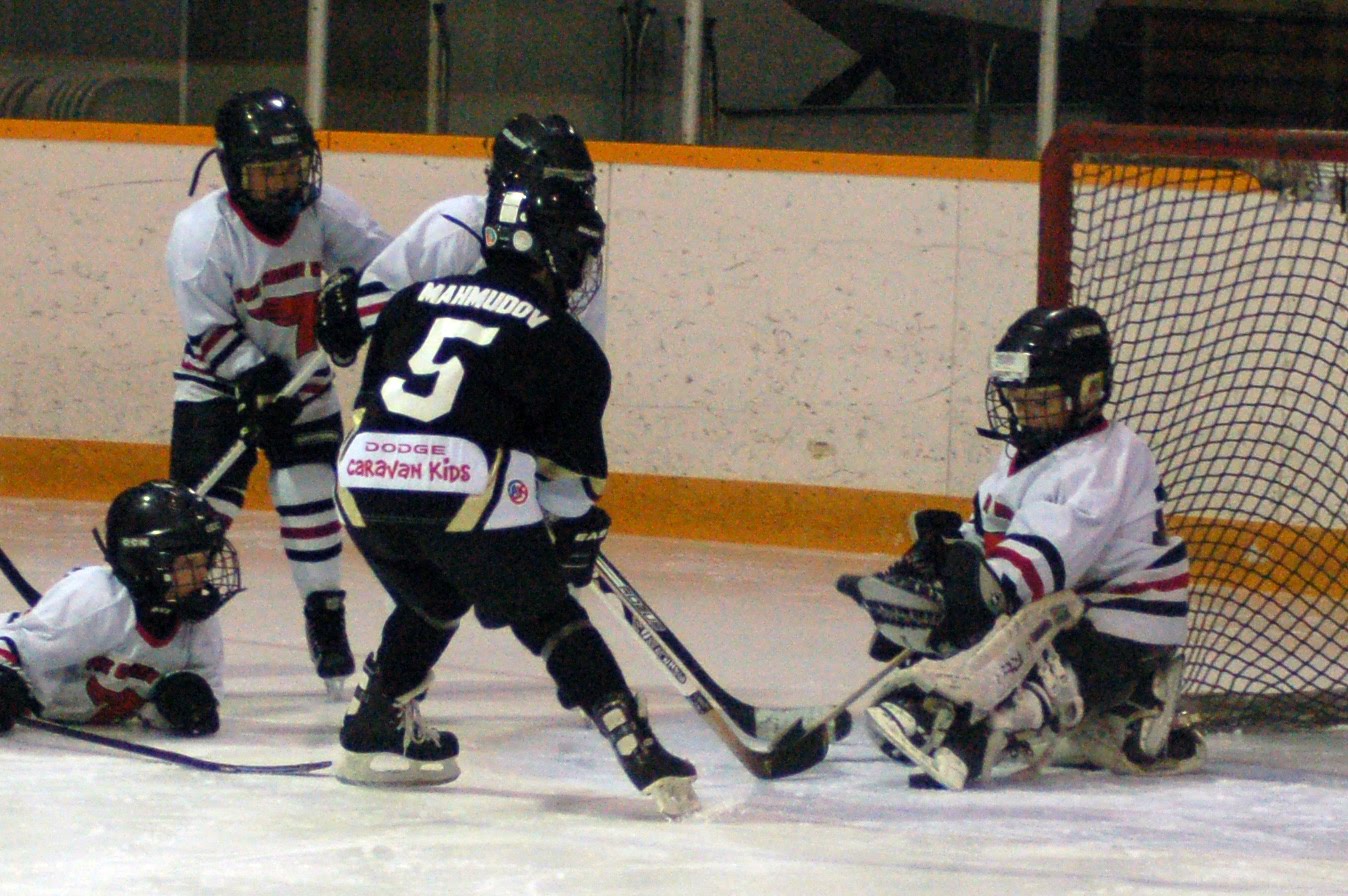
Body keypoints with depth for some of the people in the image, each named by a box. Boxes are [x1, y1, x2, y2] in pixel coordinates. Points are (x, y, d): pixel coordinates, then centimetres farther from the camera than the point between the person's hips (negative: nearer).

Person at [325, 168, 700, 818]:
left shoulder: (417, 301, 26)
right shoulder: (565, 346, 12)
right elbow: (569, 462, 13)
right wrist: (577, 531, 28)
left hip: (364, 475, 5)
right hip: (466, 488, -5)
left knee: (431, 600, 31)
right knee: (547, 615, 4)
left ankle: (374, 735, 34)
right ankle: (636, 747, -7)